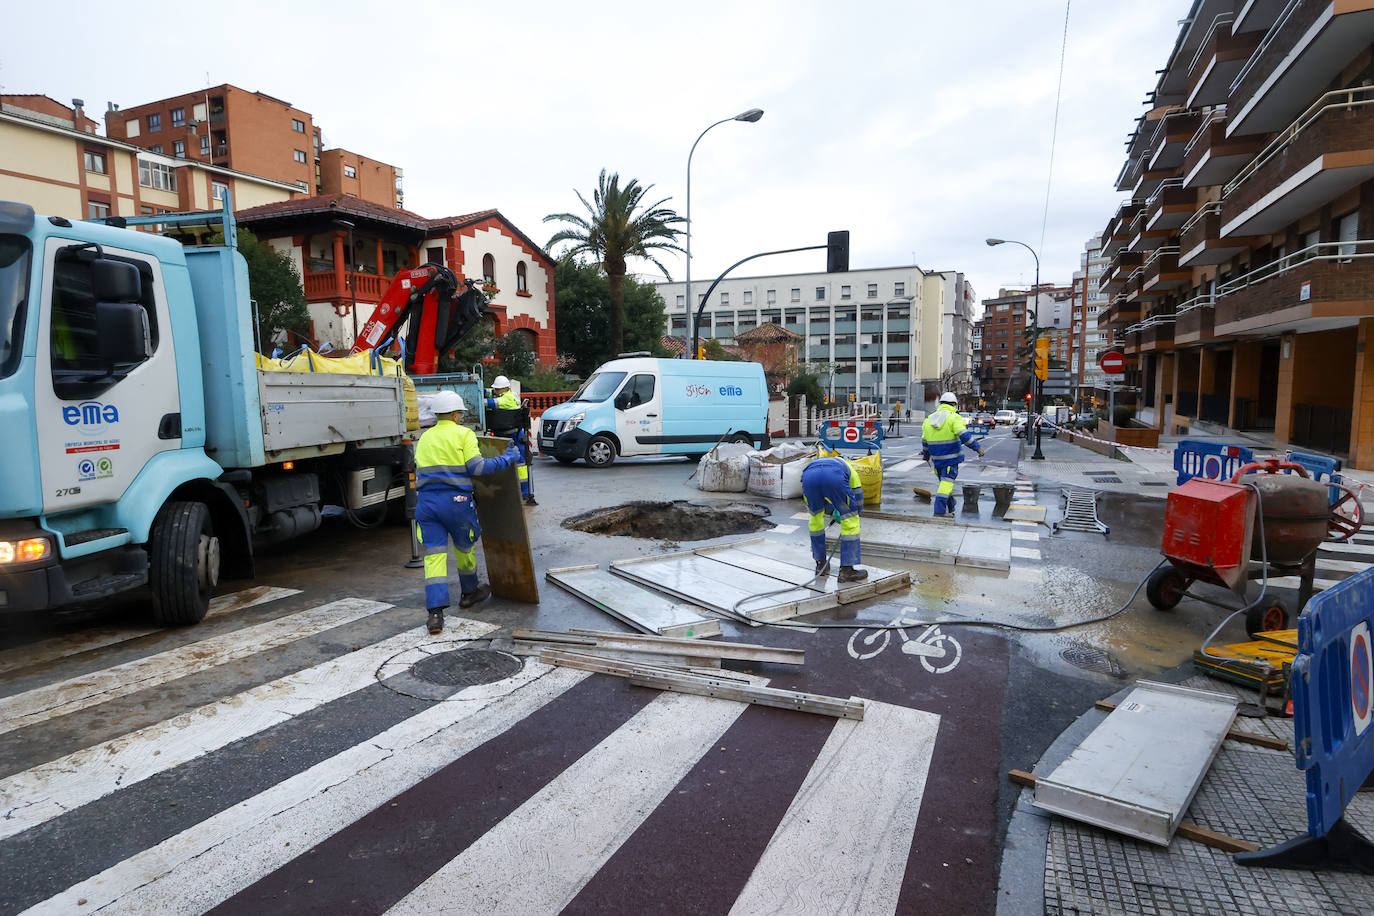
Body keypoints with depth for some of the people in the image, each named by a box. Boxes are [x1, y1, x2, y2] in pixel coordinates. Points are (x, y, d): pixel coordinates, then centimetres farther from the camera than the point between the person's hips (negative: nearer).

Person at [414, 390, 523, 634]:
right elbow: (476, 467, -10)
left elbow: (420, 471, 18)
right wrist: (507, 459, -2)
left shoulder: (425, 438, 17)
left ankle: (435, 613, -8)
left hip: (425, 501, 4)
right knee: (464, 548, 18)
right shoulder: (463, 434, -1)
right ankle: (469, 593, 38)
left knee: (433, 555, 1)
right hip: (455, 501, -4)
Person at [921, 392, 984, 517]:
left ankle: (950, 509, 27)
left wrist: (926, 455, 31)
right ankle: (940, 510, -11)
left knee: (944, 482, 17)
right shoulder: (954, 418, -9)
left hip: (937, 458, 6)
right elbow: (964, 435, -19)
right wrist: (977, 448, -12)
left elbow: (925, 441, 17)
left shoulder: (929, 420, 10)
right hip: (951, 458, -6)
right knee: (947, 482, -5)